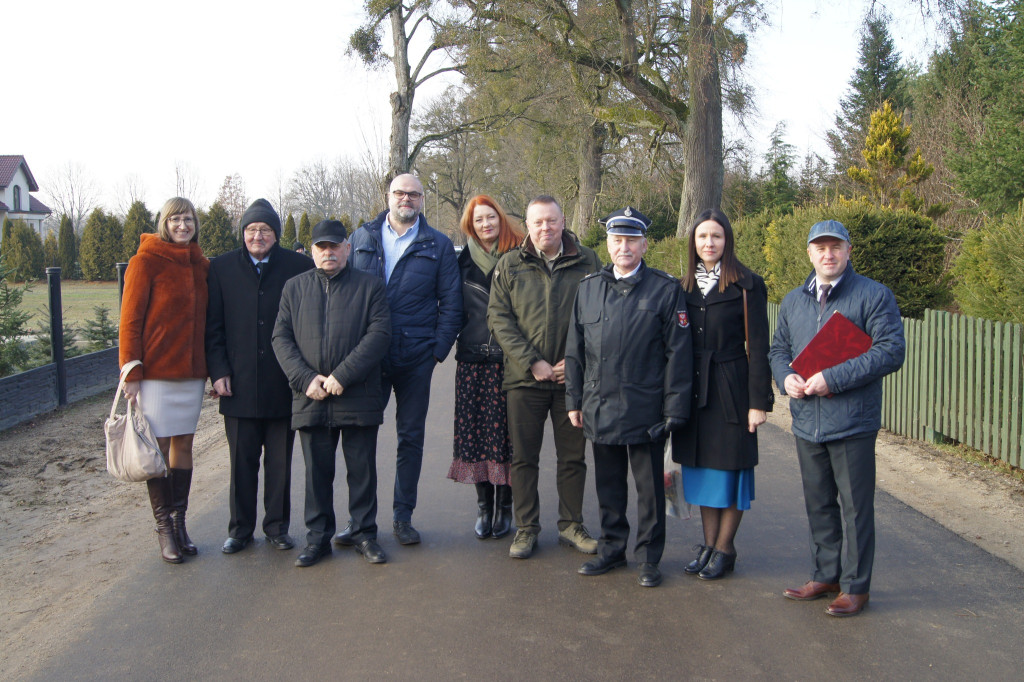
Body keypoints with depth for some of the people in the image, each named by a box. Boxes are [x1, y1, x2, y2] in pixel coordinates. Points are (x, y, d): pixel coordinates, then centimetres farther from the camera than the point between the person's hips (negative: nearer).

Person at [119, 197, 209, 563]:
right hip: (156, 369, -5)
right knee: (159, 446, 1)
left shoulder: (200, 265, 10)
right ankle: (164, 526, 12)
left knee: (183, 444, 9)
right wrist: (131, 372, -12)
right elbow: (130, 320, -7)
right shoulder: (146, 261, -6)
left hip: (192, 369, 5)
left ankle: (179, 521, 19)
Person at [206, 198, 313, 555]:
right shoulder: (221, 267, 6)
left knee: (280, 462, 9)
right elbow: (213, 325, 6)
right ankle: (240, 529, 22)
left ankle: (277, 528, 22)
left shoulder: (298, 267, 1)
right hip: (239, 384, 1)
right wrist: (218, 371, -3)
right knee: (242, 462, 8)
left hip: (283, 383, 0)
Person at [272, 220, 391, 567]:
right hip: (311, 399, 2)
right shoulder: (295, 287, 12)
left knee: (362, 470, 7)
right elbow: (281, 337, 5)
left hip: (359, 398, -2)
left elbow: (379, 333, -8)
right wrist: (306, 379, -10)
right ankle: (318, 537, 22)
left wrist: (342, 376, -16)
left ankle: (364, 534, 20)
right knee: (316, 471, 10)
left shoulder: (370, 286, 4)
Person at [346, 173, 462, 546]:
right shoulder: (361, 238, 9)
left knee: (411, 437, 7)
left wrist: (439, 349, -5)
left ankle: (403, 516, 19)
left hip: (416, 358, -1)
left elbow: (451, 303, 4)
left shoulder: (438, 245, 5)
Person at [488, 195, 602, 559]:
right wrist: (532, 363, -12)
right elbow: (499, 318, -3)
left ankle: (571, 525, 25)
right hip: (524, 378, 0)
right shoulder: (510, 265, 2)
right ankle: (526, 528, 20)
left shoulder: (587, 262, 2)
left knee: (573, 457, 10)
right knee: (523, 457, 7)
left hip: (573, 376, 0)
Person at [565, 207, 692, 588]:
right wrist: (574, 400, 8)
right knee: (608, 485, 15)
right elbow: (575, 350, 12)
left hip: (645, 410, -3)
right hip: (600, 409, 4)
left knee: (649, 487, 7)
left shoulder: (665, 290, -3)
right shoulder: (588, 288, 9)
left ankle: (648, 558, 21)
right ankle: (612, 548, 30)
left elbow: (678, 353, -4)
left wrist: (674, 409, -8)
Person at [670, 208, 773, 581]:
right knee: (700, 466, 11)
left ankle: (724, 549, 16)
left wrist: (759, 400, -12)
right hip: (692, 389, 5)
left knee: (730, 466, 3)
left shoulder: (747, 285, -5)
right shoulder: (684, 286, 10)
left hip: (731, 389, -5)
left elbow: (758, 347, -8)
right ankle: (708, 544, 23)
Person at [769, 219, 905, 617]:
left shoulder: (874, 296, -5)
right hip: (806, 421, 6)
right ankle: (825, 576, 30)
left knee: (855, 506, 3)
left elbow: (891, 351, -14)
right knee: (818, 504, 16)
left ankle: (855, 585, 16)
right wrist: (786, 377, -5)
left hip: (852, 422, -5)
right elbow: (778, 349, 18)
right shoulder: (793, 301, 13)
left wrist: (833, 378, -20)